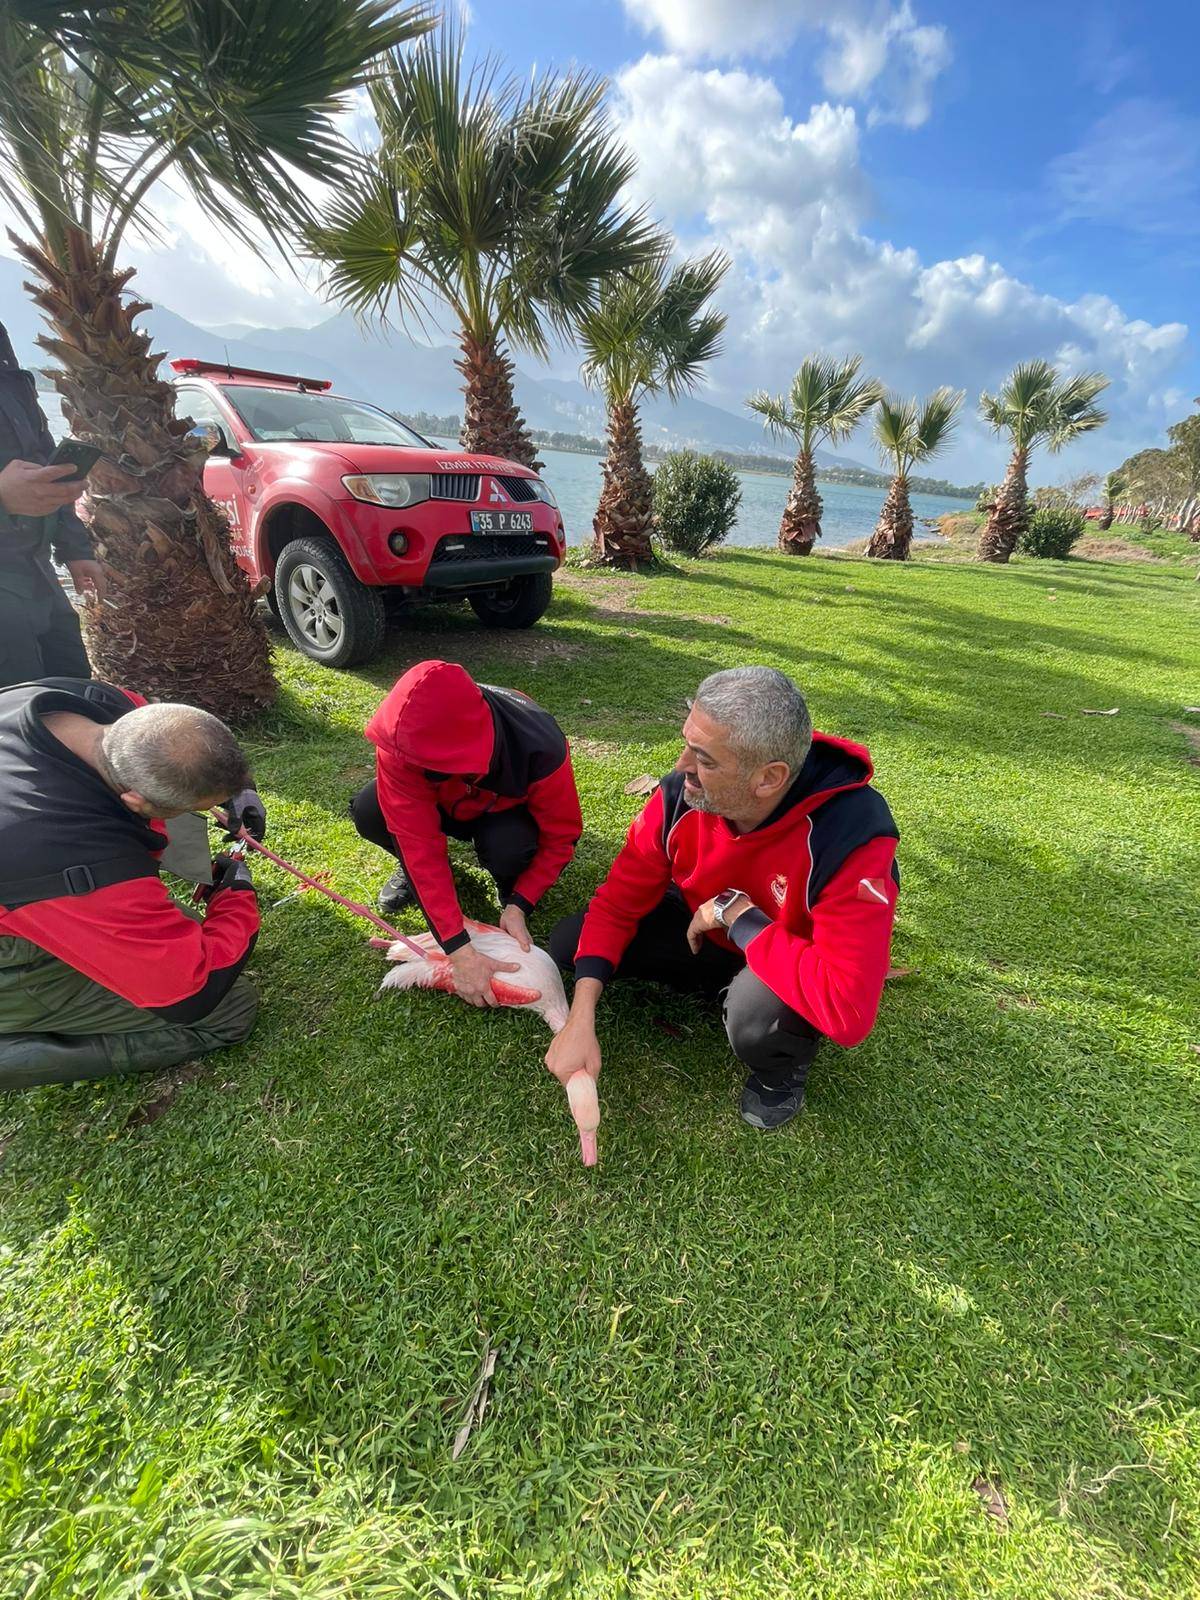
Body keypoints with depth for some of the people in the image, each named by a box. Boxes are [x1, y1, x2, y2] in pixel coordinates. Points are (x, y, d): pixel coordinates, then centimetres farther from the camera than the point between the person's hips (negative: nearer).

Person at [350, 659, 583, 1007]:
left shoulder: (542, 749, -40)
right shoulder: (400, 743, -36)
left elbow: (560, 837, -23)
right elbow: (417, 836, -37)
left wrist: (519, 906, -32)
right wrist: (458, 948, -42)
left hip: (504, 811, -2)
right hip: (440, 804, 2)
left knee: (507, 849, -37)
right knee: (367, 812, -26)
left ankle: (509, 888, 1)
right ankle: (415, 869, 7)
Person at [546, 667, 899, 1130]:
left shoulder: (852, 838, -36)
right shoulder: (682, 794, -23)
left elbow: (847, 1010, -41)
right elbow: (619, 901, -14)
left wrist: (737, 914, -34)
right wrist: (580, 1021, -24)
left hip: (795, 965, -4)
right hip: (708, 930, 5)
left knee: (758, 1016, -39)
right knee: (569, 941, -9)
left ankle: (782, 1070, 0)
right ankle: (730, 983, 6)